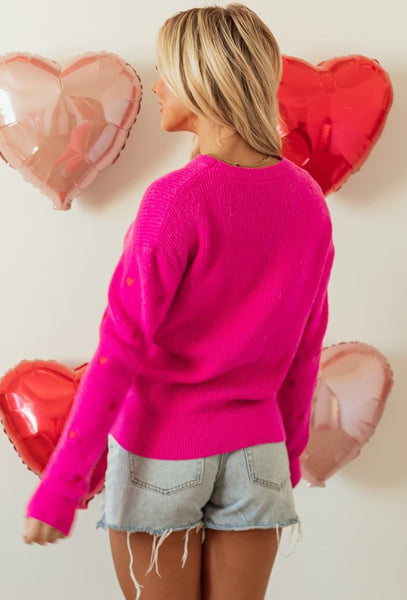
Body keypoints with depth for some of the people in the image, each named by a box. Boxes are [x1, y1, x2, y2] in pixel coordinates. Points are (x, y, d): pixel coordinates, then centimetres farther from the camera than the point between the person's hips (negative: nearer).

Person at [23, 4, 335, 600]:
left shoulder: (176, 199, -18)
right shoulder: (308, 201, -1)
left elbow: (121, 350, -18)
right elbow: (304, 352, 6)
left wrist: (59, 486, -11)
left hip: (161, 453, -4)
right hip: (256, 453, 5)